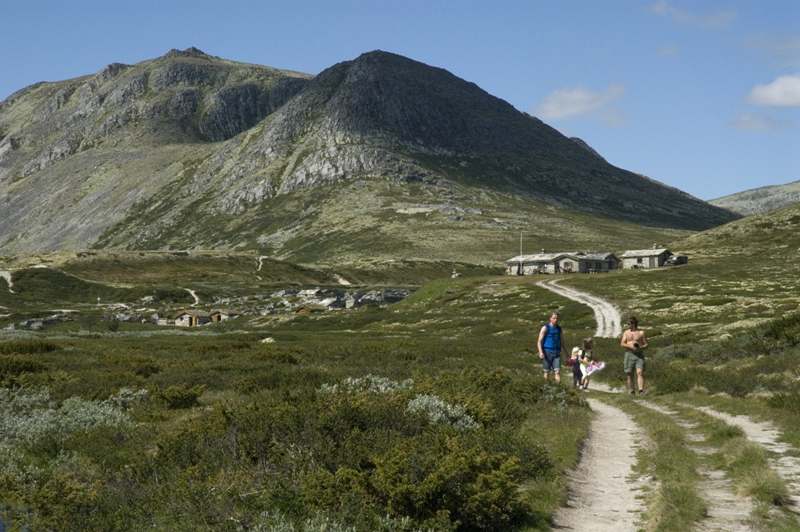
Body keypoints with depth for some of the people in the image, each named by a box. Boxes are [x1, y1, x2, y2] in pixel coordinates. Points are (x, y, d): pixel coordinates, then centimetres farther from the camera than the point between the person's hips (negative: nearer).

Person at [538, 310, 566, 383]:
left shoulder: (559, 329, 9)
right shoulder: (545, 328, -3)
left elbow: (562, 342, 18)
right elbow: (539, 341, -6)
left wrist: (566, 354, 17)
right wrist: (540, 352, -20)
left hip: (556, 353, 3)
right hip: (547, 353, -3)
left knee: (558, 372, -8)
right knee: (547, 372, 4)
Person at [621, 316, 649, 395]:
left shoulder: (641, 333, 3)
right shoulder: (626, 333, 12)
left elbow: (647, 345, 4)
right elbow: (622, 343, 3)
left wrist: (640, 347, -15)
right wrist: (630, 346, -14)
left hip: (639, 354, -3)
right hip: (629, 354, 3)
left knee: (640, 372, -16)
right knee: (630, 374, 3)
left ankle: (641, 391, -23)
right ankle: (632, 392, 10)